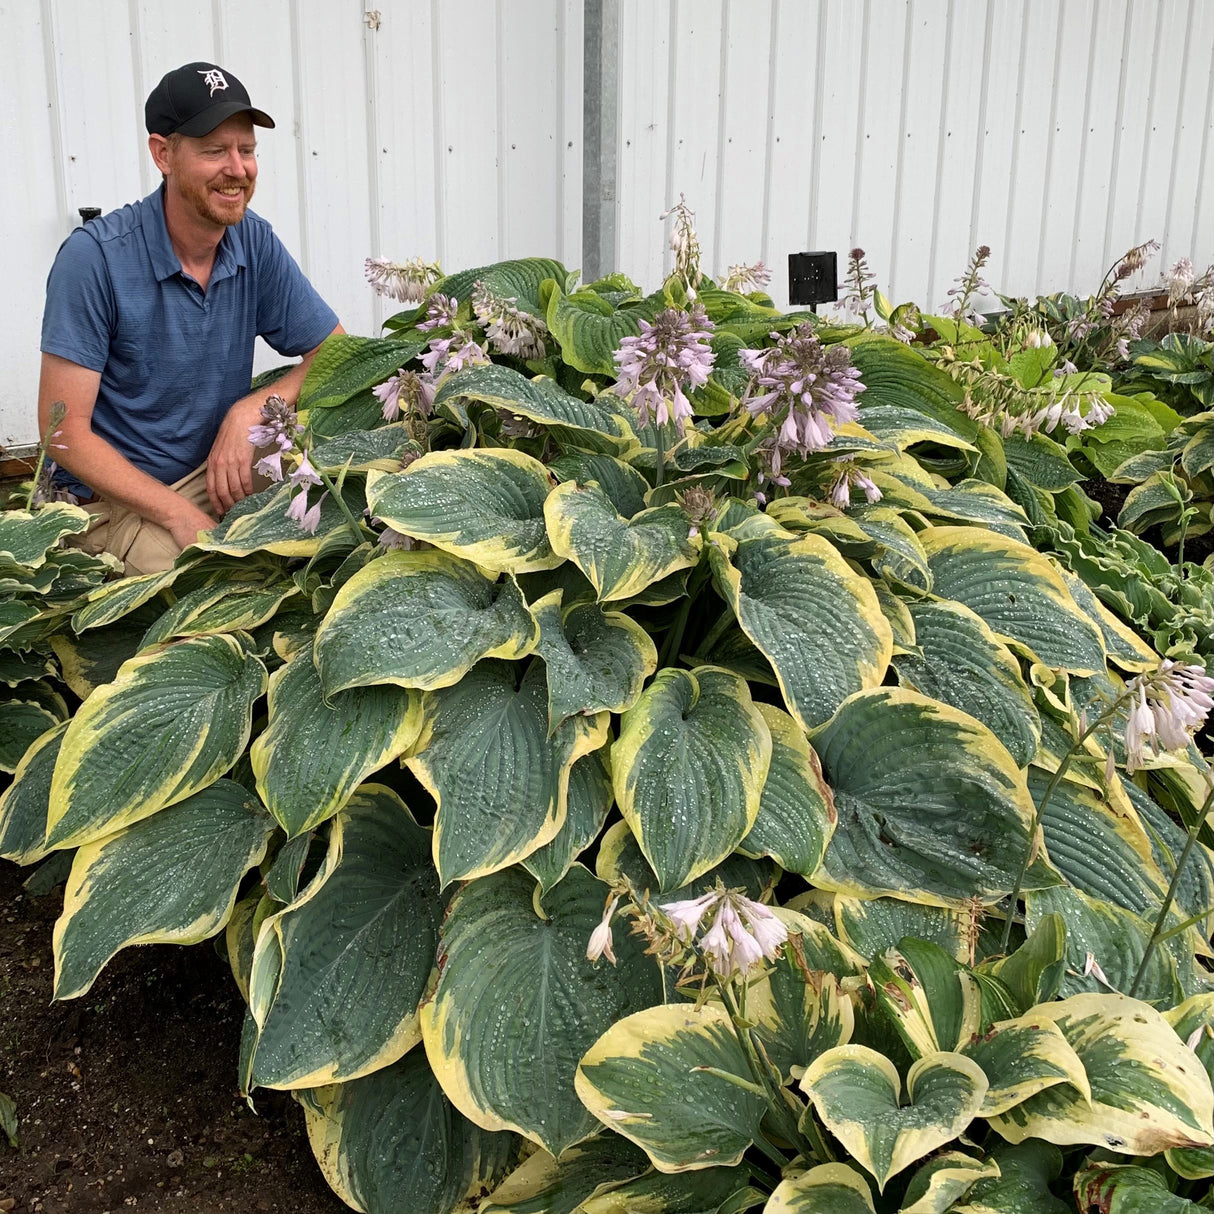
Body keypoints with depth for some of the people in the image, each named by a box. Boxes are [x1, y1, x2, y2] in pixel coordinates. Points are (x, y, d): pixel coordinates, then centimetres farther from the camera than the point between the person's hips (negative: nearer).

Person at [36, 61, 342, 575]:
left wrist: (250, 410, -19)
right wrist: (183, 519, -24)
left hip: (222, 472, 5)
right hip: (117, 499, -4)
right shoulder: (94, 257, -16)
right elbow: (64, 432, -16)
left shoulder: (255, 242, -2)